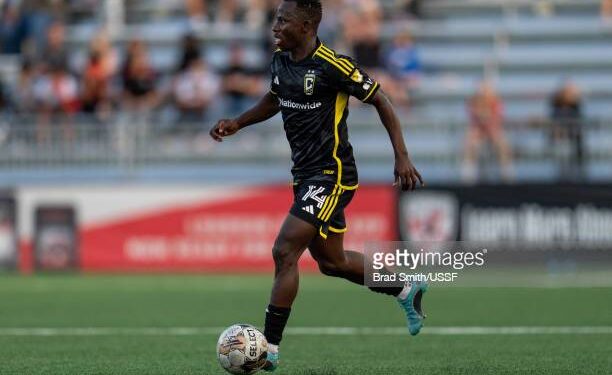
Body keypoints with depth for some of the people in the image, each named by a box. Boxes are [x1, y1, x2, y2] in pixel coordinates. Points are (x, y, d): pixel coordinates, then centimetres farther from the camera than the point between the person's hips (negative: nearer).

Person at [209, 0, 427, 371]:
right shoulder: (280, 61, 4)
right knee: (331, 261, 19)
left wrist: (402, 156, -14)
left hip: (332, 174, -9)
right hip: (305, 173, 9)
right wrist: (238, 123, 10)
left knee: (285, 251, -16)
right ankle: (407, 288, 40)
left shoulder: (332, 65, -20)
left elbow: (380, 100, -12)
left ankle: (270, 348, -11)